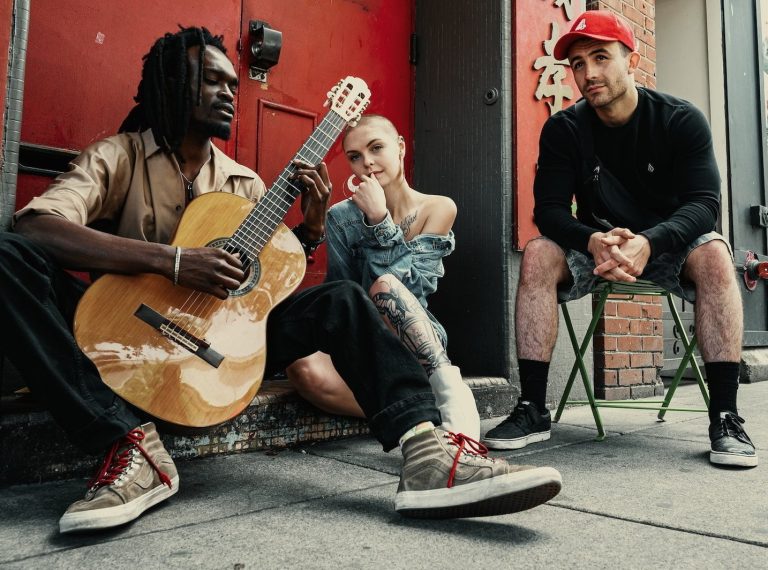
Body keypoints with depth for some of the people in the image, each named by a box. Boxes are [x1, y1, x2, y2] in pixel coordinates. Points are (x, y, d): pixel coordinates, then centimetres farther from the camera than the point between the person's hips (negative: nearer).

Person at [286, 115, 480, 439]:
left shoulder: (438, 208, -2)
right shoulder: (341, 217, 2)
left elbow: (399, 287, -13)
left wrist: (378, 220, -20)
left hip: (418, 344, -1)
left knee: (385, 287, -35)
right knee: (304, 368, -34)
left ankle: (454, 397, -32)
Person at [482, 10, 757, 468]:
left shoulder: (682, 120, -10)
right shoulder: (563, 130, -8)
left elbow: (705, 203, -20)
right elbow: (549, 210, -16)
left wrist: (648, 241, -42)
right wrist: (594, 240, -38)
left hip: (669, 244, 0)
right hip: (596, 245, 1)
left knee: (714, 254, -32)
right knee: (538, 254, -27)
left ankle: (726, 414, -26)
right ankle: (532, 411, -24)